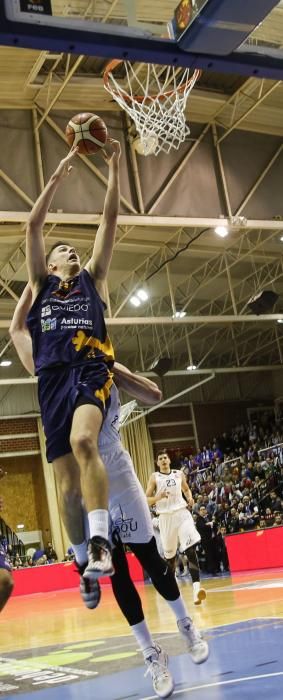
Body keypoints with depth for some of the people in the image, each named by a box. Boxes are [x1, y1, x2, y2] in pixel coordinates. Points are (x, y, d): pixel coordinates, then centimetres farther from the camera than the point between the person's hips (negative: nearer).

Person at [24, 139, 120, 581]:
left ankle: (100, 542, -36)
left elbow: (110, 220, 16)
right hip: (54, 377, 2)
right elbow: (33, 224, 14)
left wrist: (114, 167, 12)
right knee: (67, 483, -1)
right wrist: (59, 175, 11)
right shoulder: (41, 283, 22)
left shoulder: (92, 278, 21)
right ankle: (84, 562, 13)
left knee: (83, 440, -32)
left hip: (92, 368, -2)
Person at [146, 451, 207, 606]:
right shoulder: (154, 478, 2)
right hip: (166, 517, -1)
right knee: (169, 554, 10)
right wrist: (158, 497, -20)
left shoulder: (179, 474, 9)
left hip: (182, 513, 1)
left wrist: (190, 498, 3)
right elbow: (146, 500, -1)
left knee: (190, 549, -17)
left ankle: (196, 588, -27)